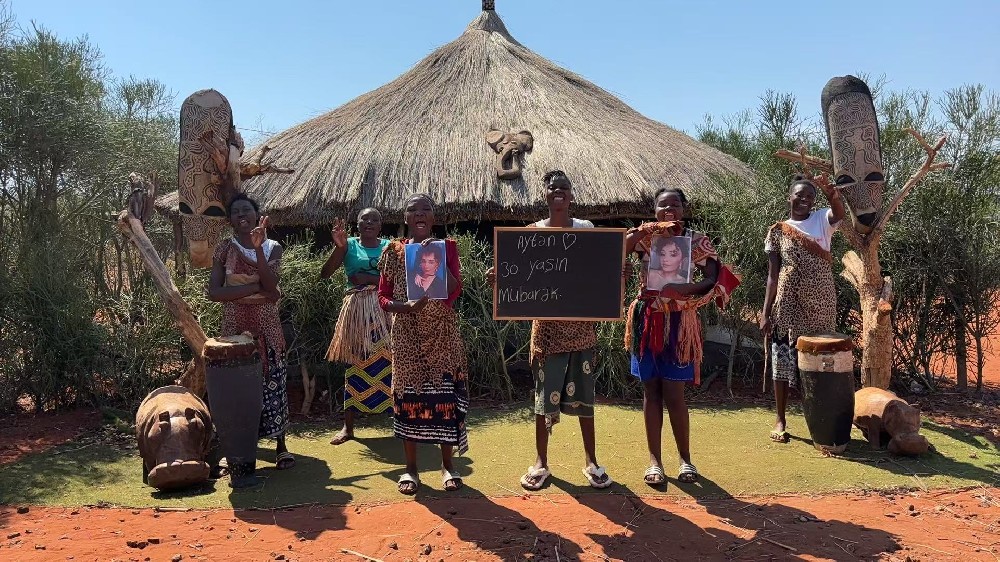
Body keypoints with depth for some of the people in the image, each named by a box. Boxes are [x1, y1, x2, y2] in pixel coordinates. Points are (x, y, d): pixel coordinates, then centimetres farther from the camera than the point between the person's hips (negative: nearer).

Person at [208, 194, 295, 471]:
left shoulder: (272, 248, 1)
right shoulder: (225, 249, -1)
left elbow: (271, 286, -16)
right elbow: (214, 292, -11)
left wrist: (258, 248, -23)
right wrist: (256, 288, -17)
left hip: (267, 327, 0)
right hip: (235, 327, 0)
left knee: (273, 382, 4)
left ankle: (281, 445, 15)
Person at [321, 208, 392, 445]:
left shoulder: (389, 246, 6)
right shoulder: (349, 245, 6)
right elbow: (325, 274, -3)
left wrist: (368, 278, -12)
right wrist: (338, 247, -15)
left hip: (384, 310, 0)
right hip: (357, 309, 0)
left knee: (389, 362, -3)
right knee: (355, 363, 3)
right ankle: (348, 426, 9)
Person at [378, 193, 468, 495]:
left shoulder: (447, 246, 2)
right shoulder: (394, 251, 2)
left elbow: (455, 291, -9)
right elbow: (383, 298, 1)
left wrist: (438, 257, -20)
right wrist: (406, 306, -17)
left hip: (443, 332, 0)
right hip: (407, 334, 0)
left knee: (446, 392, 1)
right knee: (408, 394, 2)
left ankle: (447, 463, 17)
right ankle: (410, 467, 15)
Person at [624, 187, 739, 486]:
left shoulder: (697, 241, -1)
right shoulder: (644, 237, 3)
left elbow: (713, 278, -12)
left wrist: (683, 289, -26)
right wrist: (639, 231, -21)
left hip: (678, 322, -2)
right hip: (648, 320, 2)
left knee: (674, 395, -1)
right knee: (651, 393, 7)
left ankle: (685, 458, 18)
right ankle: (654, 461, 16)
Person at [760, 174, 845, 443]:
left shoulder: (822, 220, 5)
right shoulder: (777, 231, 3)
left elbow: (839, 212, -20)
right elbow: (773, 275, 1)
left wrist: (833, 195, -42)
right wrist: (765, 312, -5)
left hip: (821, 305, 1)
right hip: (788, 305, -1)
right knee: (784, 359, 2)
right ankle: (780, 419, 13)